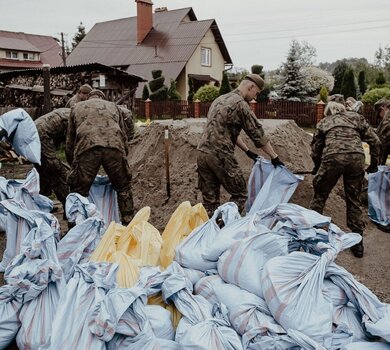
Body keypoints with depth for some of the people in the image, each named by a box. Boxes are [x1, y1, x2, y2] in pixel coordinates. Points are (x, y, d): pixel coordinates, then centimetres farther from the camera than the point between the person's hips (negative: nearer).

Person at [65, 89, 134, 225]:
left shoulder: (77, 107, 32)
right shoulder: (113, 106, 33)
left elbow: (69, 143, 29)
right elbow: (124, 137, 30)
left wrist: (74, 166, 36)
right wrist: (123, 156, 39)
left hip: (86, 147, -1)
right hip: (114, 147, 1)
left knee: (78, 192, 11)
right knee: (124, 189, 17)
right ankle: (128, 223, 20)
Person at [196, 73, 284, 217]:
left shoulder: (220, 99, 20)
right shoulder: (240, 104, -7)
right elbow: (257, 134, -6)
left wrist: (247, 150, 27)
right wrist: (274, 157, 3)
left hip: (202, 152, 8)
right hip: (220, 155, -8)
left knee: (210, 199, 12)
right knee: (239, 194, 6)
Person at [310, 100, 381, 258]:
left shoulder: (323, 122, 24)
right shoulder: (356, 118, 24)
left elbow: (315, 148, 21)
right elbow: (374, 140, 17)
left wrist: (317, 167, 36)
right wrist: (374, 163, 26)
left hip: (332, 157, -1)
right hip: (357, 157, 2)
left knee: (320, 195, 15)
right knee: (354, 199, 13)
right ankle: (357, 242, 18)